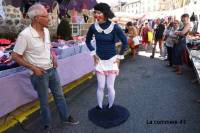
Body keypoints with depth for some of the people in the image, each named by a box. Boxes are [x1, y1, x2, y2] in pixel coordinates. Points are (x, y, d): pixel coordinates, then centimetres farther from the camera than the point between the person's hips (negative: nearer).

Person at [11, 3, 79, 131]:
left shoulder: (46, 31, 0)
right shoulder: (25, 35, -21)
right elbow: (15, 56, -14)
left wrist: (53, 56, -1)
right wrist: (33, 68, -18)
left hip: (52, 69, 6)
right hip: (39, 73, -6)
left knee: (59, 95, 17)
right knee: (44, 101, 12)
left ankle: (66, 117, 38)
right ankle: (47, 124, 37)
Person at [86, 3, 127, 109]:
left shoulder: (114, 27, -15)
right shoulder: (93, 27, -7)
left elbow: (125, 42, -6)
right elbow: (87, 41, 10)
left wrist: (119, 57, -4)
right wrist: (93, 54, 3)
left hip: (112, 60, -2)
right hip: (99, 60, 2)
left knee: (110, 87, 6)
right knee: (100, 87, 8)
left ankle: (110, 107, 28)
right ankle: (100, 107, 28)